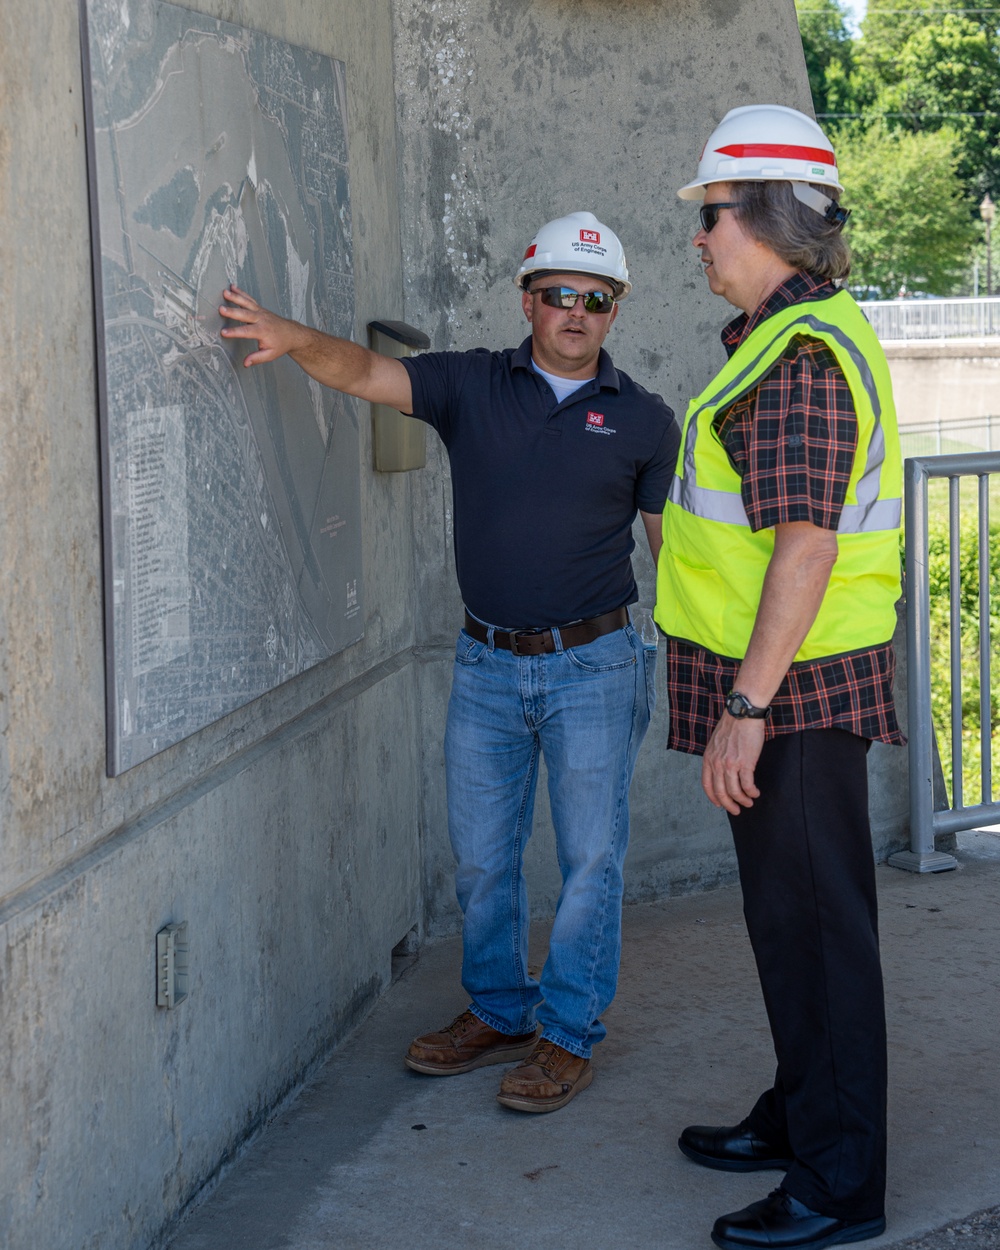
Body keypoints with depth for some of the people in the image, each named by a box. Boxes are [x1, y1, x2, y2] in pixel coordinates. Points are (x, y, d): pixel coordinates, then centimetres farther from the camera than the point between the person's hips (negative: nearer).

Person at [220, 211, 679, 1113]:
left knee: (590, 857, 2)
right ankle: (498, 1013, 28)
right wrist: (296, 338, -32)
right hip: (487, 664, 2)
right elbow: (365, 373, -12)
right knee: (480, 855, 11)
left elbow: (674, 543, 4)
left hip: (593, 666, -2)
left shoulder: (643, 420, 1)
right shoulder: (471, 386, 2)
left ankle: (568, 1033, 15)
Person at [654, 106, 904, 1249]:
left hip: (795, 685, -11)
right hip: (788, 681, 11)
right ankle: (800, 1116, 33)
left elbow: (805, 546, -25)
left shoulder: (802, 355, -19)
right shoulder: (797, 338, 15)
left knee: (814, 921, -3)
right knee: (788, 910, 19)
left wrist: (746, 705, -25)